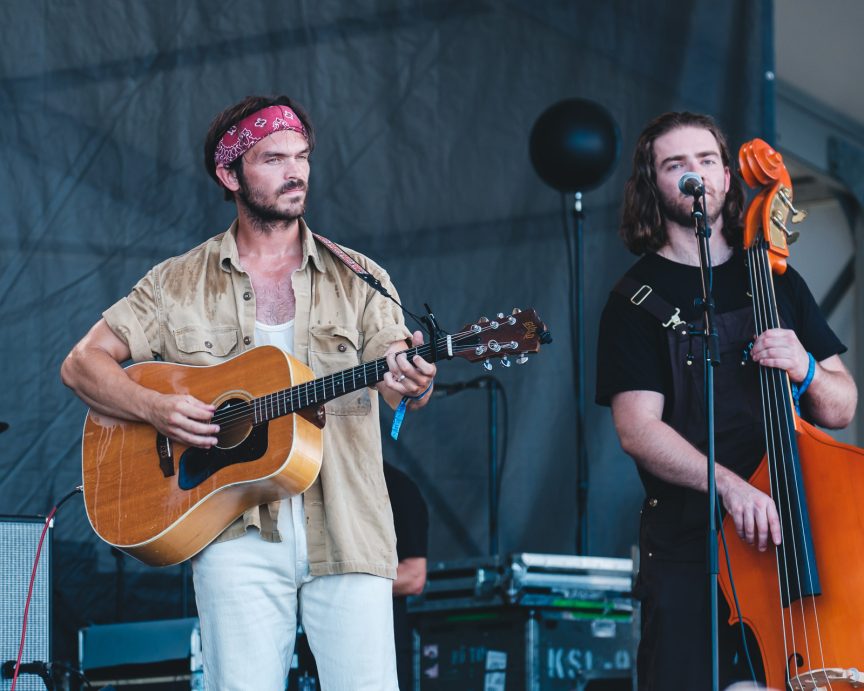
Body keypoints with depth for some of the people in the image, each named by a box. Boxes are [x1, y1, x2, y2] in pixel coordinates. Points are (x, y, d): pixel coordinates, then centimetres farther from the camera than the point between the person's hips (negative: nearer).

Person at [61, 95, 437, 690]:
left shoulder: (358, 279, 10)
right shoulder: (179, 283, 9)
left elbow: (396, 374, -3)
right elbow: (82, 363, 8)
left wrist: (412, 386, -28)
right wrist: (154, 407, -10)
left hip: (346, 534, 1)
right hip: (238, 534, 0)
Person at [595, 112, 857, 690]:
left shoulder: (775, 280, 12)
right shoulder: (639, 299, 0)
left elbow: (841, 409, 12)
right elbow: (638, 429, -11)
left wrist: (806, 370, -11)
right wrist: (730, 484, -26)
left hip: (790, 538, 3)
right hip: (687, 554, -3)